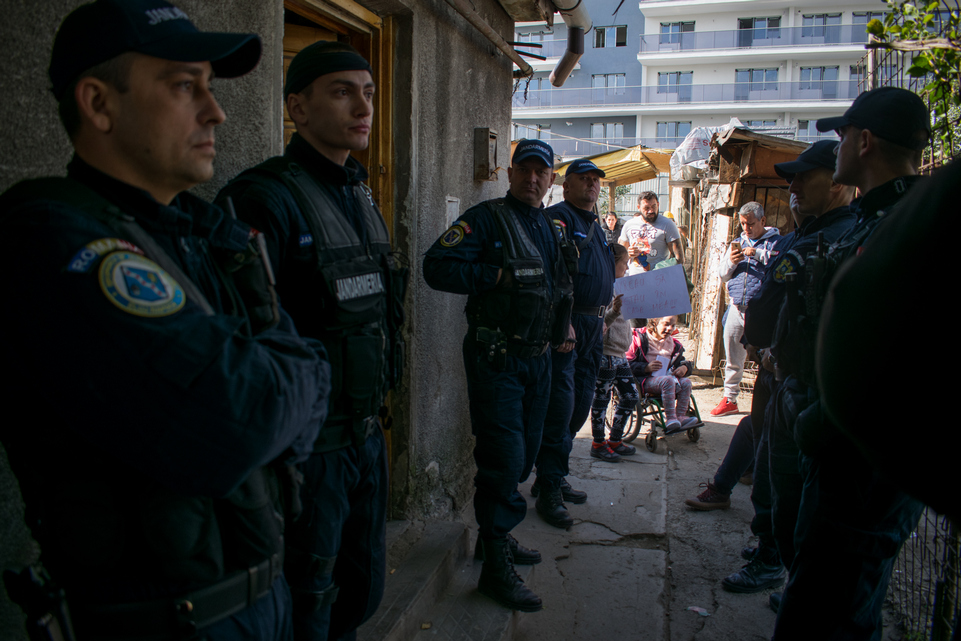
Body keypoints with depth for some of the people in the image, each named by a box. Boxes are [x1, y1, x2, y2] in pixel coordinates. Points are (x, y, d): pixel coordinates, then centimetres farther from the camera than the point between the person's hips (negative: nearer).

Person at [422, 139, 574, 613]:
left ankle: (497, 535, 35)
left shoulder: (553, 229, 15)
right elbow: (437, 266, -21)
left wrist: (564, 325, 13)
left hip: (538, 358, 8)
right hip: (496, 358, -8)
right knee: (504, 457, -7)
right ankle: (495, 567, 5)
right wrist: (498, 276, -22)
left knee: (525, 452, 16)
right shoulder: (487, 219, -10)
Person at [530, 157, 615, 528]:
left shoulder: (595, 226, 22)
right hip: (564, 323, -9)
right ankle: (549, 492, 1)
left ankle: (554, 478, 26)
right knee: (560, 407, -8)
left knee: (580, 405, 13)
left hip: (592, 327, 10)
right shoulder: (558, 217, -8)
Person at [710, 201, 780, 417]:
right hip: (737, 308, 5)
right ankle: (729, 399, 23)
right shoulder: (738, 243, 20)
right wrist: (730, 262, -3)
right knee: (733, 357, 11)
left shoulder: (776, 242, 2)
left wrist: (758, 254, -21)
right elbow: (722, 275, 17)